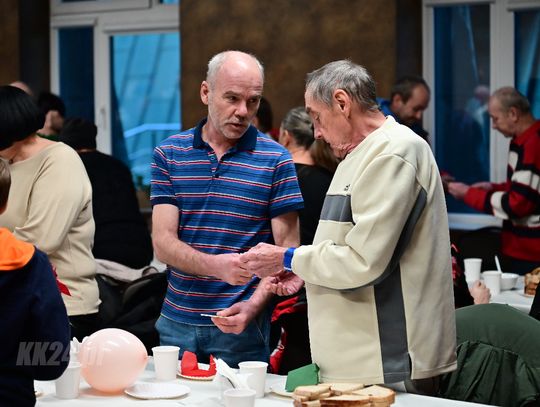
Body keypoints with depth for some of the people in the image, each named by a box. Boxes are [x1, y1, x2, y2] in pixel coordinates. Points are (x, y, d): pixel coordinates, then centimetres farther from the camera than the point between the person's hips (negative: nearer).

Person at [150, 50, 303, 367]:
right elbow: (163, 242, -4)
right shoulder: (169, 154, 3)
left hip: (242, 328, -2)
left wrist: (253, 305, -18)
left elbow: (286, 249, -3)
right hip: (177, 323, 2)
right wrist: (216, 265, -23)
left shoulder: (276, 160, -2)